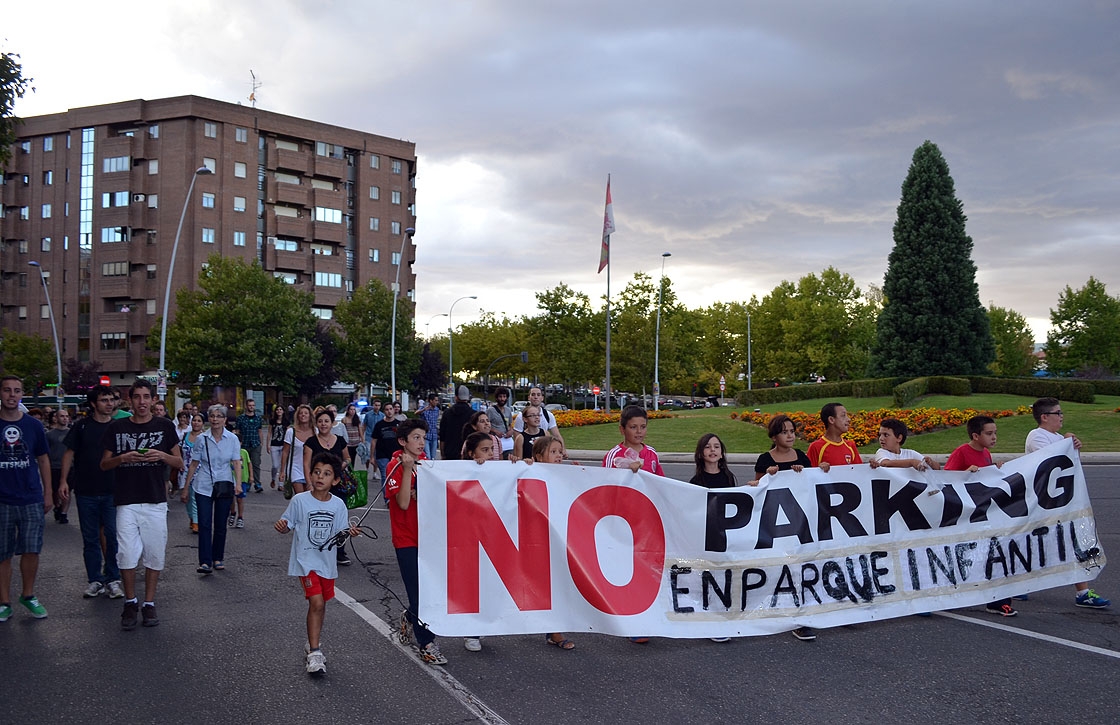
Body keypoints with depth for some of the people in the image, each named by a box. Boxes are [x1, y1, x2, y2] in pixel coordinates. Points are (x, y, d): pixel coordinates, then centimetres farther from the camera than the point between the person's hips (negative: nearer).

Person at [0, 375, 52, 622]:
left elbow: (43, 461, 11)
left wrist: (48, 494, 6)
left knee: (31, 550, 2)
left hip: (31, 500, 1)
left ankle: (28, 595, 21)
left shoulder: (33, 425, 5)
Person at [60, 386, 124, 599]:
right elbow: (69, 454, 4)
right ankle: (95, 579, 18)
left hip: (112, 491, 0)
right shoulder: (82, 426, 2)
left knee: (113, 536, -2)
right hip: (86, 492, 0)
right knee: (90, 538, 8)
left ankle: (113, 579, 9)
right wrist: (64, 480, -4)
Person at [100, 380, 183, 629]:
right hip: (126, 501, 0)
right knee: (126, 555, -3)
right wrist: (123, 458, -13)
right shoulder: (117, 427, 4)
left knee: (154, 555, 4)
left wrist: (162, 456, -13)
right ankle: (130, 603, 17)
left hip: (155, 501, 0)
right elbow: (104, 464, 7)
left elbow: (179, 462, 7)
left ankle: (149, 604, 18)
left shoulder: (165, 426, 4)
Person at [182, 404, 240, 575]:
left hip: (225, 486, 1)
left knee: (220, 525, 8)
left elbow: (236, 463, -3)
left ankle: (218, 558, 22)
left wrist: (238, 484, -17)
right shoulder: (202, 439, 0)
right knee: (204, 524, -9)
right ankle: (205, 562, -11)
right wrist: (185, 488, 6)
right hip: (203, 487, 0)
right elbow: (194, 465, 5)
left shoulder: (232, 439, -1)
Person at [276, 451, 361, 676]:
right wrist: (282, 526, -26)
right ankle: (314, 653, -8)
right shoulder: (300, 500, -11)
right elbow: (287, 526, -4)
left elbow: (340, 532, 3)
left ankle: (313, 642, 40)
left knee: (321, 605, 17)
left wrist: (350, 532, -18)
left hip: (327, 561, 4)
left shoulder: (338, 504, -2)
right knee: (316, 602, -16)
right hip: (306, 560, -4)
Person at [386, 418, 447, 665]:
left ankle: (409, 619, 36)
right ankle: (427, 644, 7)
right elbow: (403, 503, -21)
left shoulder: (426, 463, 8)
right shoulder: (395, 466, -11)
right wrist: (408, 468, -26)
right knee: (419, 592, -3)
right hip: (407, 538, -6)